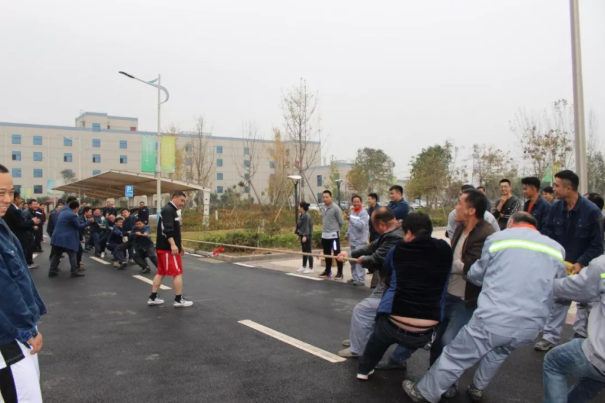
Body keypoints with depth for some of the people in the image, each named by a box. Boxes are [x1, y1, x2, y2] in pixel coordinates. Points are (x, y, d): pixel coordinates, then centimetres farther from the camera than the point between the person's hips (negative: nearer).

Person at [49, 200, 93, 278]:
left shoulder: (62, 212, 14)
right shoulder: (73, 215, -15)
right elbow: (78, 226, -9)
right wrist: (89, 222, 0)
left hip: (57, 238, 9)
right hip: (67, 239, -9)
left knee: (56, 255, 12)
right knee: (72, 255, 0)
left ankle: (52, 271, 12)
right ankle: (75, 272, 1)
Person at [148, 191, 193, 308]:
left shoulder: (173, 211, 19)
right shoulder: (168, 210, -14)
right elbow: (166, 229, -25)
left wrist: (180, 245, 27)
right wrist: (173, 245, -30)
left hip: (164, 248, 10)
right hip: (167, 248, -10)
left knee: (161, 273, 13)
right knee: (178, 273, -5)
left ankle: (153, 298, 18)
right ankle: (178, 300, 1)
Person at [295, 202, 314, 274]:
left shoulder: (307, 216, -18)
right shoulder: (302, 215, 11)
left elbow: (307, 227, -23)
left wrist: (305, 235, -28)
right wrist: (299, 234, 22)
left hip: (307, 236, -10)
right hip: (303, 235, 10)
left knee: (308, 251, -4)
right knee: (304, 251, 16)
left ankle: (311, 268, 1)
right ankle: (303, 266, 26)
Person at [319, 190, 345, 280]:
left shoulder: (336, 208, -13)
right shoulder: (323, 208, 10)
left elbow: (341, 222, -9)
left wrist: (335, 229, 3)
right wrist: (324, 228, 12)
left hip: (333, 235, -7)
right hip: (324, 235, 7)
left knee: (337, 254, -4)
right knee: (327, 254, 15)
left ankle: (340, 273, 3)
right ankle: (328, 271, 27)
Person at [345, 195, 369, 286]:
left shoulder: (363, 213, -14)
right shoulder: (352, 211, 11)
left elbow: (361, 225, -27)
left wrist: (350, 219, -29)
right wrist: (348, 234, 20)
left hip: (360, 241, -9)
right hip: (353, 240, 9)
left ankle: (361, 280, -5)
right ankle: (355, 277, 25)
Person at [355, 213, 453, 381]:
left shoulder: (398, 250, -1)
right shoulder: (445, 250, 0)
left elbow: (383, 272, 20)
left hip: (394, 324, -1)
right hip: (426, 331, 1)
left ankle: (364, 369, 48)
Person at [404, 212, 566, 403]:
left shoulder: (498, 238, 4)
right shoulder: (557, 250, 10)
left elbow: (476, 275, 14)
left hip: (493, 319, -4)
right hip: (530, 327, 4)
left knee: (455, 356, 12)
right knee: (498, 351, 33)